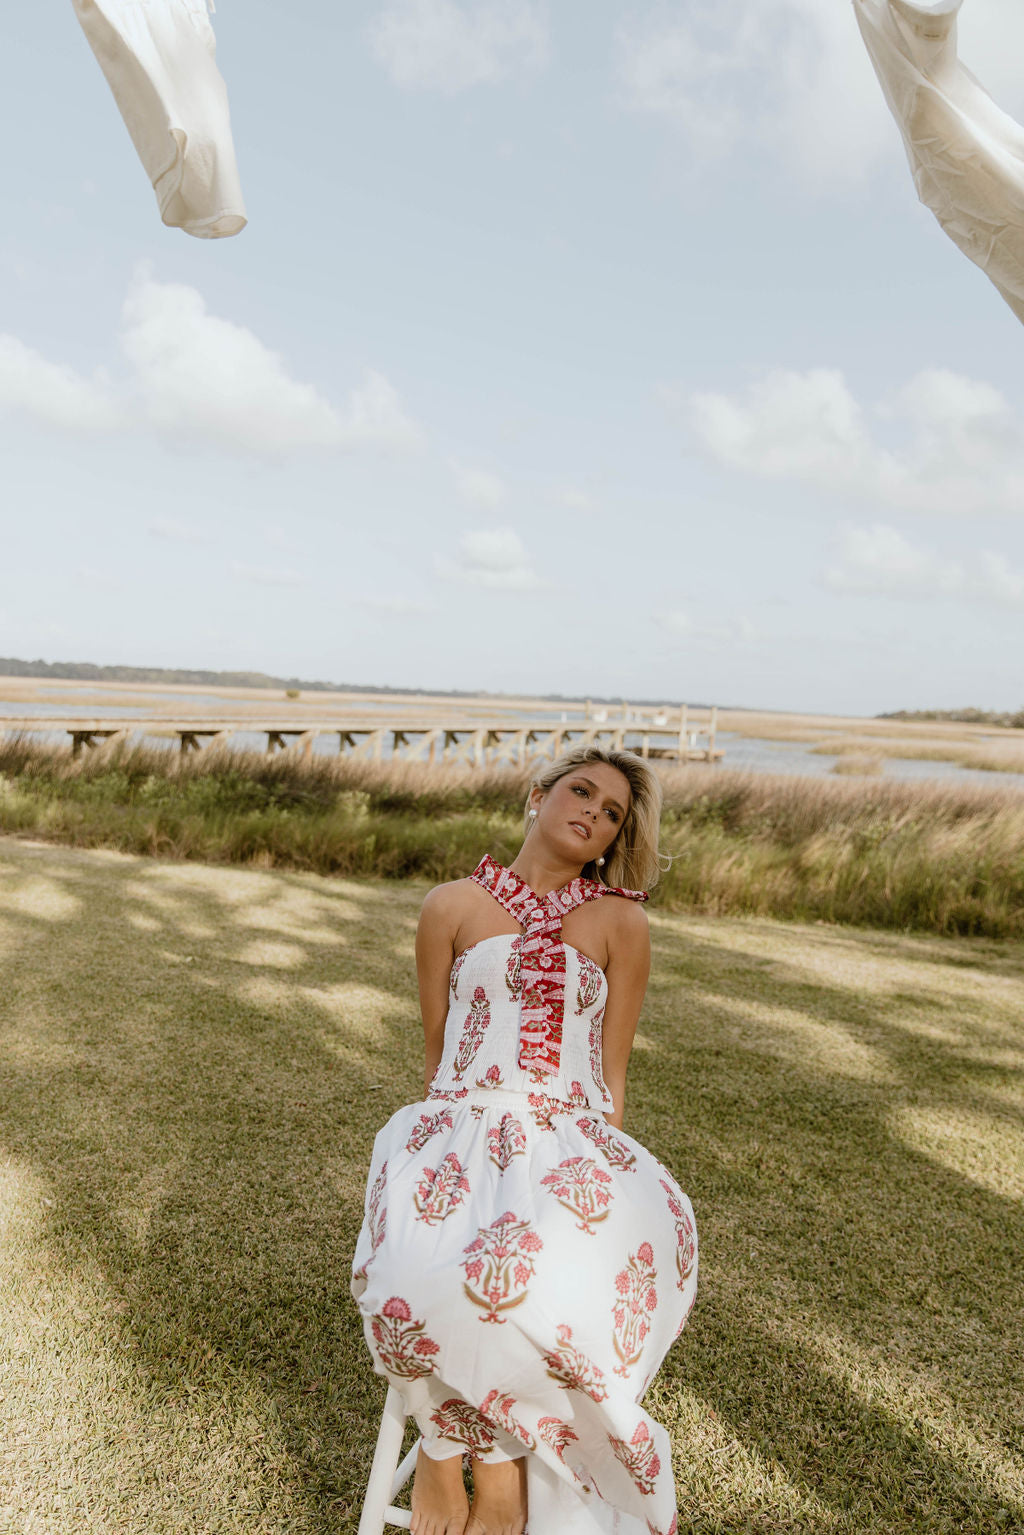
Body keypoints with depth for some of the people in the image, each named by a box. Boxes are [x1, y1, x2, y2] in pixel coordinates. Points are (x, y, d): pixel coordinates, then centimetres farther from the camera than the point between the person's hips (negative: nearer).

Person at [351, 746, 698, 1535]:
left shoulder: (620, 923, 8)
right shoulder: (453, 906, 8)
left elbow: (611, 1074, 8)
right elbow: (438, 1053, 11)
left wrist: (607, 1169, -3)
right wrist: (446, 1145, 0)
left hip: (572, 1141, 0)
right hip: (463, 1127, 0)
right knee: (418, 1281, -31)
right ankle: (443, 1447, -1)